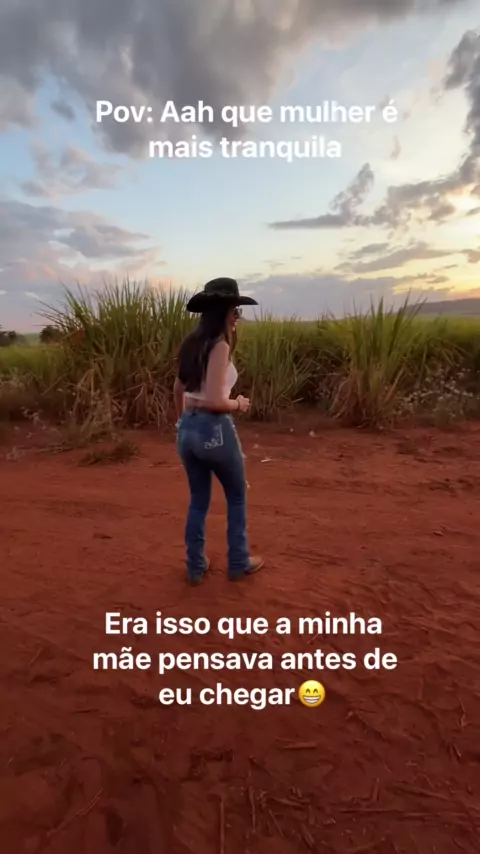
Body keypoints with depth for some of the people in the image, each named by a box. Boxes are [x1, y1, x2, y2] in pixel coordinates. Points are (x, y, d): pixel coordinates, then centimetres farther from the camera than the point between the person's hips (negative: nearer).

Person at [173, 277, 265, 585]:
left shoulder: (192, 343, 9)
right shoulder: (220, 345, -17)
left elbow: (178, 389, 19)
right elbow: (214, 401, -25)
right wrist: (239, 404, -6)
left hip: (188, 428, 8)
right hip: (215, 430, -7)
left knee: (198, 501, 19)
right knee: (237, 497, 15)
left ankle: (196, 568, 30)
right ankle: (239, 564, 28)